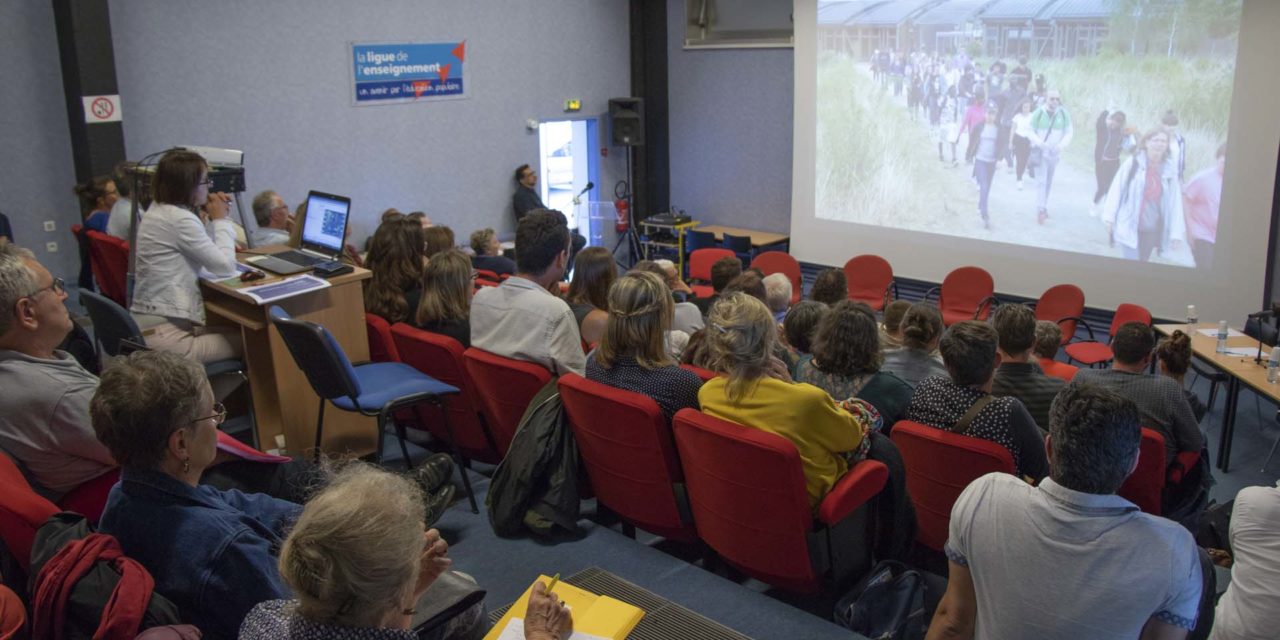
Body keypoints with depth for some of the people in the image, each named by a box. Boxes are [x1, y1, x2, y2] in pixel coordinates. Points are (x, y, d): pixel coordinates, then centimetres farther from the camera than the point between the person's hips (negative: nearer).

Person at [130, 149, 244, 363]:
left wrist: (213, 219, 10)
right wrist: (221, 219, -4)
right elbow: (225, 267, -16)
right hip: (164, 334, -10)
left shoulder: (158, 210, 13)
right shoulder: (180, 219, -18)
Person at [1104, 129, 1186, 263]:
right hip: (1130, 226, -3)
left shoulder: (1170, 169, 0)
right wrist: (1110, 217, -6)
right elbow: (1117, 189, -3)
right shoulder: (1133, 162, -7)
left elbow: (1175, 201, 0)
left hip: (1153, 230, 3)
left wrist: (1177, 233, -4)